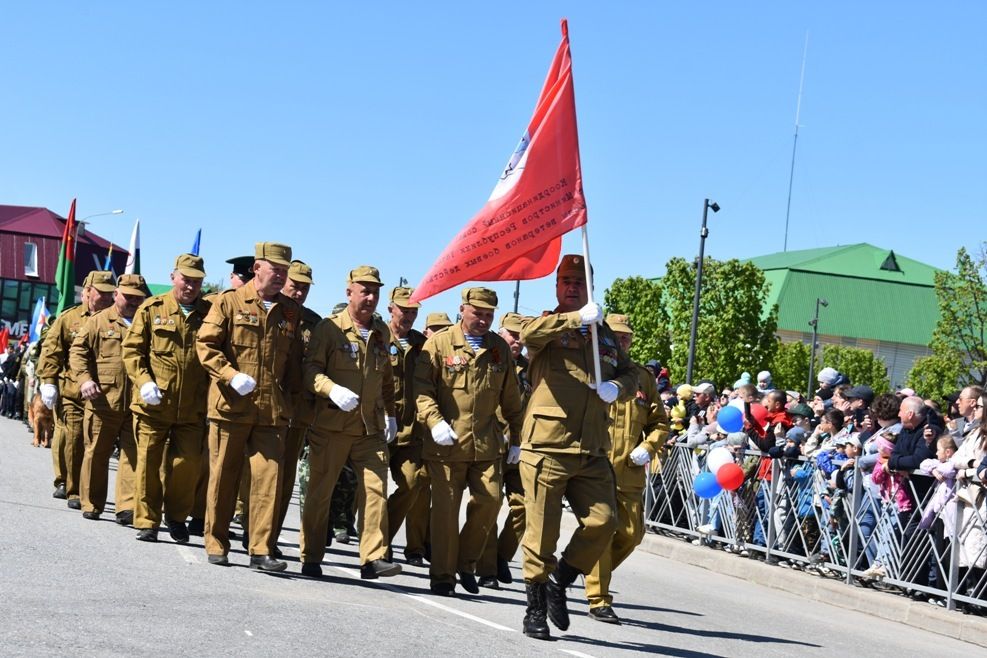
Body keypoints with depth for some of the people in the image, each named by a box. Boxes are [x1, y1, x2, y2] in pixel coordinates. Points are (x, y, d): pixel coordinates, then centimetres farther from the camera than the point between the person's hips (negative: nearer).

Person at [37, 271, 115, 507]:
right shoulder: (69, 318, 7)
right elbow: (51, 350, 5)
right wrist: (48, 382, -4)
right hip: (70, 392, -1)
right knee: (70, 440, -3)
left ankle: (80, 492, 10)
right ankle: (64, 483, 13)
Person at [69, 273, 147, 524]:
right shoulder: (99, 321, 7)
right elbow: (78, 350, 4)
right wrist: (84, 379, -10)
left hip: (137, 403, 1)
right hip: (104, 401, -1)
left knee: (133, 455, -4)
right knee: (97, 454, 7)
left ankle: (127, 507, -3)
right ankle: (91, 505, 18)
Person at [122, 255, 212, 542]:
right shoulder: (152, 309, 4)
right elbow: (132, 349, 3)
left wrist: (212, 393, 1)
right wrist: (144, 381, -11)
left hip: (193, 408, 1)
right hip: (153, 404, -1)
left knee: (188, 464, 2)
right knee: (149, 462, 3)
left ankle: (177, 517, 23)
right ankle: (147, 522, 14)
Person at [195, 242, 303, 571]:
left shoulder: (291, 311, 13)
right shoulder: (228, 302, 2)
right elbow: (205, 344, -2)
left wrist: (292, 394, 11)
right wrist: (231, 375, -15)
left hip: (272, 411, 3)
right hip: (230, 407, -3)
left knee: (269, 477, -5)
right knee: (223, 477, 5)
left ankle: (261, 550, -1)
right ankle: (216, 546, 17)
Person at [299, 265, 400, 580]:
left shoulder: (381, 332, 14)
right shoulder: (328, 328, -3)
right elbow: (311, 369, -10)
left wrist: (390, 413, 21)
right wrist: (333, 390, -26)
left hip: (371, 427, 4)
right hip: (331, 425, -4)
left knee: (375, 487, -8)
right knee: (320, 491, 4)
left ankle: (373, 558, -7)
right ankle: (311, 559, 14)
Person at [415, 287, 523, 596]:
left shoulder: (500, 348, 11)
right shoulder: (439, 343, 0)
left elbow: (510, 398, 18)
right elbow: (421, 387, -6)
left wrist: (516, 439, 18)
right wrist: (434, 421, -20)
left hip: (486, 443, 3)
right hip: (446, 443, -3)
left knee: (489, 501, -4)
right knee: (445, 507, -1)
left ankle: (466, 564, 17)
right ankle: (442, 575, 9)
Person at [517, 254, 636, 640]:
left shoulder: (604, 334, 18)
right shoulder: (546, 327, 3)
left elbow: (629, 372, 21)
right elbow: (528, 334, -21)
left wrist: (617, 385, -2)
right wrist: (576, 319, -30)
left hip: (592, 453, 4)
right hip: (546, 448, -4)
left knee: (603, 522, -5)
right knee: (542, 533, -1)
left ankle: (559, 583, 18)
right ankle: (536, 611, 13)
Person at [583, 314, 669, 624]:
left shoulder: (643, 377, 14)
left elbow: (659, 422, 18)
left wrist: (648, 447, -1)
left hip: (630, 471, 4)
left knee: (631, 533, 5)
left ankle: (593, 573, 30)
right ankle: (599, 601, 1)